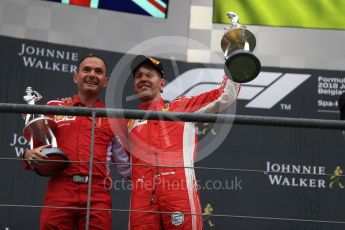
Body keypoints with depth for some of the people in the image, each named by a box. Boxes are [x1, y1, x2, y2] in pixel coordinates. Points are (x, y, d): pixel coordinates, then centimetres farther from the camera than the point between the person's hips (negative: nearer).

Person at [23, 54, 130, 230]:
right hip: (59, 191, 0)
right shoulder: (54, 108, 15)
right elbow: (36, 146, 16)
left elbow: (126, 164, 22)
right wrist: (30, 155, -3)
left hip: (97, 197, 1)